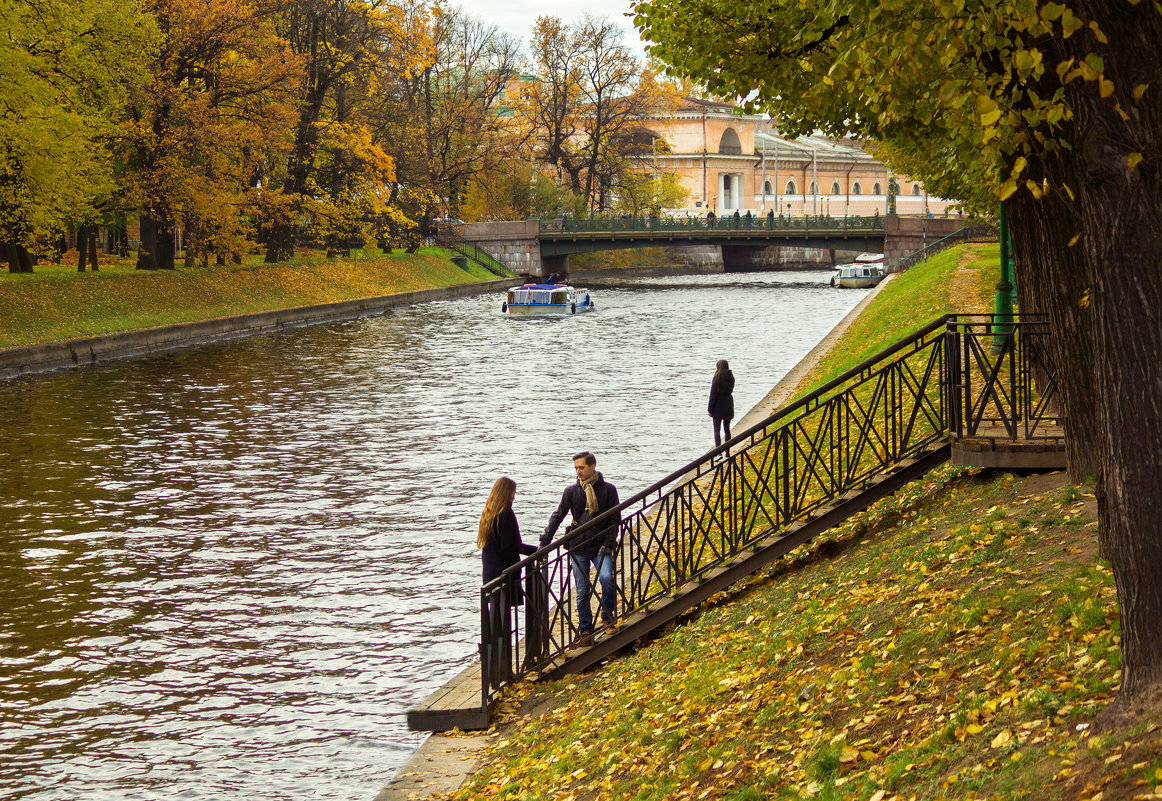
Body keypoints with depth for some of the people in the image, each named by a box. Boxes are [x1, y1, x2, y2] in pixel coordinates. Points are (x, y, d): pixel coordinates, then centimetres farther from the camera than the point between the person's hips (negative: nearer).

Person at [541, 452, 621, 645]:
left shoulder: (608, 489, 2)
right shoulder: (571, 491, 6)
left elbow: (615, 519, 2)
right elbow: (558, 516, 4)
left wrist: (608, 543, -9)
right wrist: (545, 541, -6)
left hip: (601, 546, -2)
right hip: (578, 547, 2)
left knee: (607, 579, -24)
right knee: (582, 591, 1)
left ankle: (608, 618, -3)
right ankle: (586, 631, 10)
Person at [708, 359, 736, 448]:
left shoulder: (716, 378, -15)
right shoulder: (731, 378, 0)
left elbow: (713, 395, -13)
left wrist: (709, 409, -8)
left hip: (718, 406, -5)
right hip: (728, 405, 5)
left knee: (716, 430, 1)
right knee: (727, 429, 16)